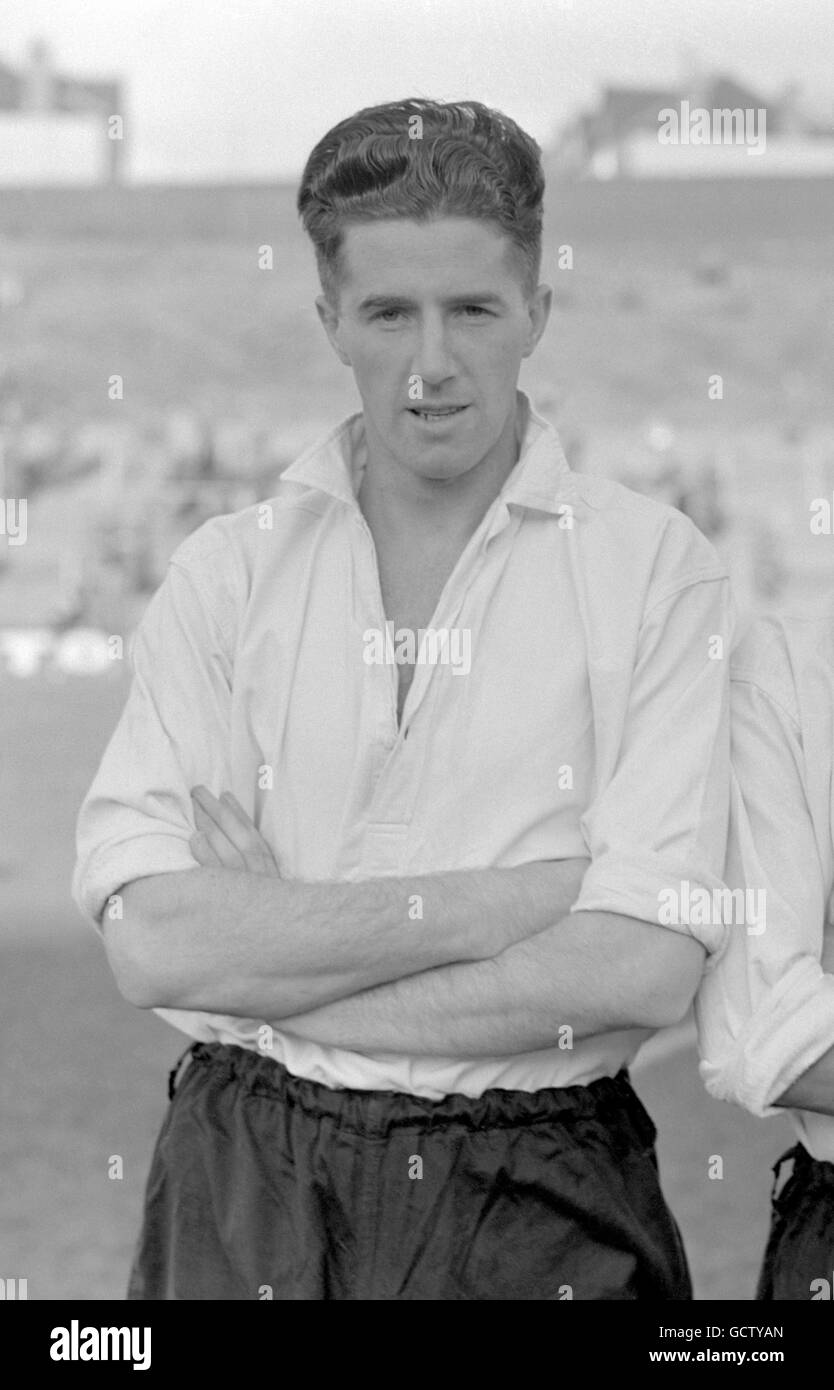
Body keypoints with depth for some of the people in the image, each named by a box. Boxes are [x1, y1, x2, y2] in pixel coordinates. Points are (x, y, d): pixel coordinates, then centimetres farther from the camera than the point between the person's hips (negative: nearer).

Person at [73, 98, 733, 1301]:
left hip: (541, 1205, -1)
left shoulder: (657, 571, -4)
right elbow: (152, 941, -8)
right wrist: (486, 906, -14)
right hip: (247, 1197, 1)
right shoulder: (225, 574, 1)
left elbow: (645, 967, -14)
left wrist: (273, 989, -11)